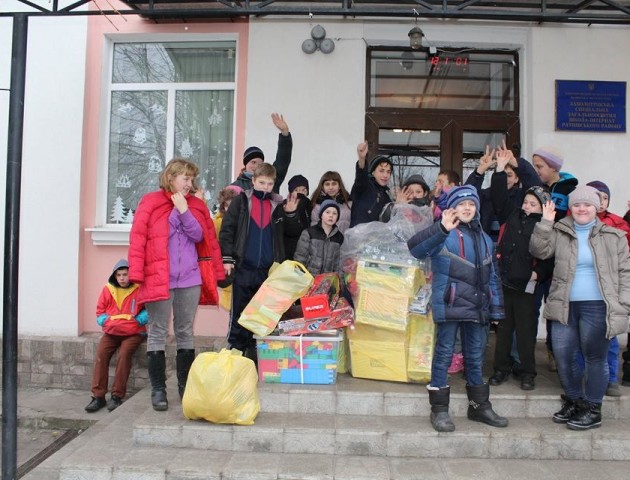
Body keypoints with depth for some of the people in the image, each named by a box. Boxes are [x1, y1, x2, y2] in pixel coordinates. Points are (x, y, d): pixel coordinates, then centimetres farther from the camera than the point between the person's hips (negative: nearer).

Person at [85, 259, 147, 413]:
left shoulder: (140, 290, -3)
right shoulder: (108, 289, 7)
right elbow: (100, 312, 14)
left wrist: (137, 320, -14)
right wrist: (108, 322, -5)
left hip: (133, 332, -3)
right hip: (112, 332, 3)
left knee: (124, 353, -28)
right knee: (100, 354, -20)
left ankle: (117, 396, -18)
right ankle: (98, 396, -13)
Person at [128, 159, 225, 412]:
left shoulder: (196, 205, 13)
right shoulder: (150, 202, 2)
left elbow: (200, 236, 0)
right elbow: (138, 238, -4)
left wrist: (184, 210, -9)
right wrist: (136, 273, -11)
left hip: (190, 279, 3)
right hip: (159, 278, -3)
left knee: (185, 332, 10)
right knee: (158, 333, 3)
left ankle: (186, 386, 20)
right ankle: (158, 389, 12)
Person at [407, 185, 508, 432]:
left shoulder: (484, 239, 17)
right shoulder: (443, 235, -5)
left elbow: (491, 276, 19)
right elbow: (415, 248, -24)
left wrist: (496, 308, 14)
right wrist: (442, 229, -38)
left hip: (477, 307, 6)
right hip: (449, 305, -6)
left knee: (476, 356, 15)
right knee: (444, 354, 0)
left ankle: (479, 406, 28)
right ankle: (439, 409, 11)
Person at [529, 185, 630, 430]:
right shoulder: (560, 232, 9)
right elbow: (539, 251, 1)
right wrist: (545, 223, -8)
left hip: (597, 307, -3)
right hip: (565, 306, 3)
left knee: (595, 358, 4)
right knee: (563, 356, 8)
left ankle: (592, 410, 20)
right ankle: (573, 401, 28)